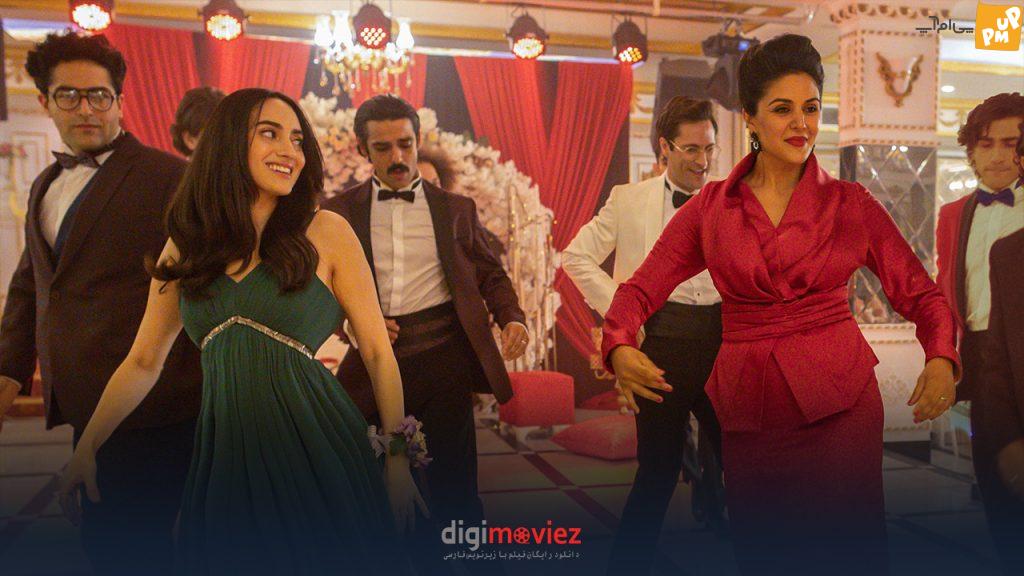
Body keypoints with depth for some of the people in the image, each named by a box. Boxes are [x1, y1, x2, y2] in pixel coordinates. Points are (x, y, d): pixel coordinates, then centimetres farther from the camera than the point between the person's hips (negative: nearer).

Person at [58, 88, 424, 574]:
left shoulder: (326, 232, -4)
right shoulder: (186, 247, 6)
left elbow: (377, 352, -4)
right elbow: (142, 362, 13)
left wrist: (398, 459, -8)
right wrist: (86, 448, 8)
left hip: (314, 451, -2)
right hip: (223, 459, 3)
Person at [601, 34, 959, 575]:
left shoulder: (851, 204, 2)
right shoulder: (711, 207, 3)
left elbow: (920, 292, 5)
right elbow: (642, 287, 1)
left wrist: (941, 360, -14)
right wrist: (620, 347, -19)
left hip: (839, 404, -1)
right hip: (747, 407, 1)